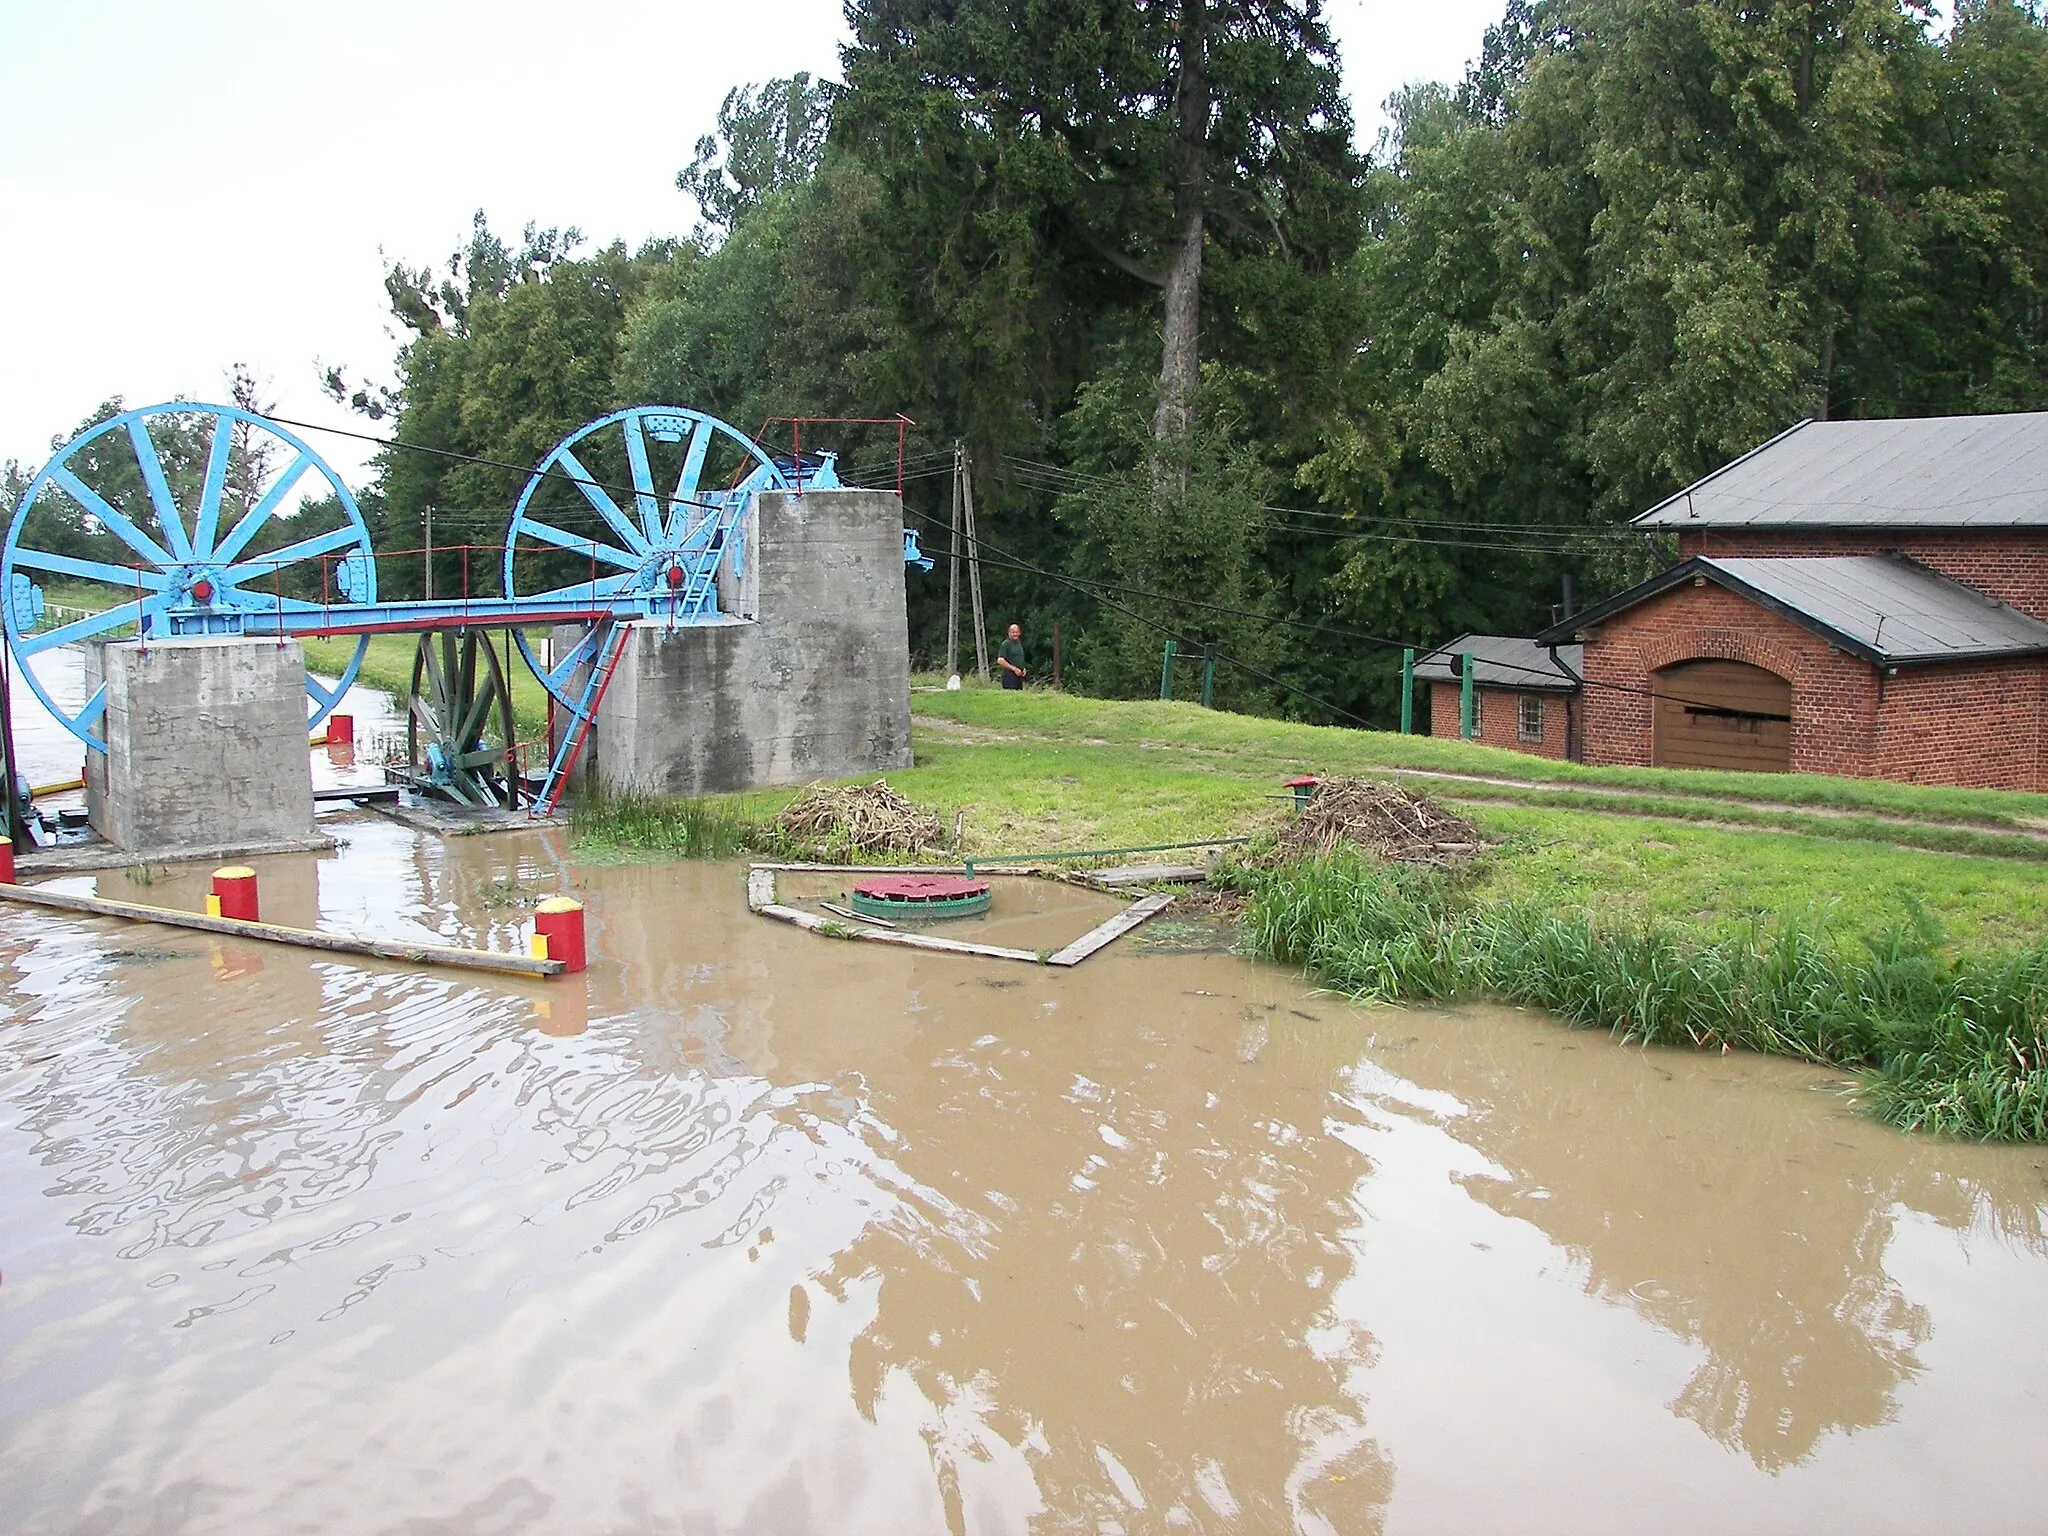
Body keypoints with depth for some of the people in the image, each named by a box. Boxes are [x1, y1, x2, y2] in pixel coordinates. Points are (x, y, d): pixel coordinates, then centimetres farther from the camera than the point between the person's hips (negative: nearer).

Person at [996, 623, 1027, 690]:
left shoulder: (1019, 643, 18)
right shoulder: (1006, 644, -7)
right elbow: (1000, 660, -16)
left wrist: (1023, 669, 10)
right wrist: (1014, 669, -16)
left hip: (1019, 676, 8)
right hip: (1009, 677, -8)